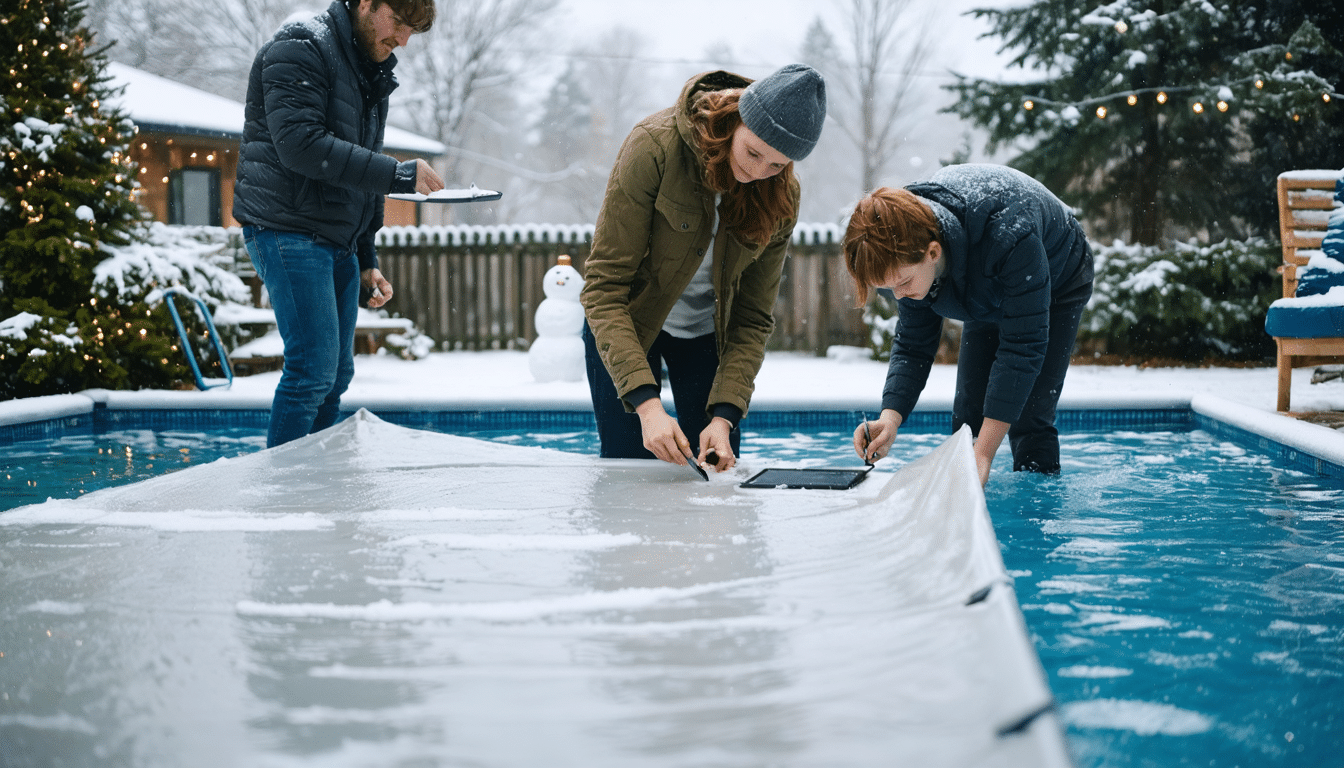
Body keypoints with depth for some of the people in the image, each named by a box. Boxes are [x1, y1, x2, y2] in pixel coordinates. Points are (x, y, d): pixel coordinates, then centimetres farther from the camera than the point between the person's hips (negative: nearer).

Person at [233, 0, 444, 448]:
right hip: (288, 230, -9)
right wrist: (399, 174, -24)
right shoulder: (299, 50, -9)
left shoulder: (371, 75, 19)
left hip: (338, 242, 9)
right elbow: (301, 145, -23)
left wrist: (367, 261, 17)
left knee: (337, 373, 8)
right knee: (314, 368, -14)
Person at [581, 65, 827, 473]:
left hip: (707, 333, 3)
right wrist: (647, 403, -40)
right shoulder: (656, 146, -29)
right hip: (626, 325, -3)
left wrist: (724, 416, -25)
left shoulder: (782, 197, -16)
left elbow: (753, 319, -11)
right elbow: (603, 285, -30)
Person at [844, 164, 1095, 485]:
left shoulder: (1010, 239, -46)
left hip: (1057, 285, -5)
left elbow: (1023, 347, -42)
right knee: (966, 417, -3)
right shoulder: (906, 252, -27)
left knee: (1028, 420, -16)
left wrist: (983, 453, -45)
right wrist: (890, 418, -36)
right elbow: (912, 345, -16)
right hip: (989, 297, 5)